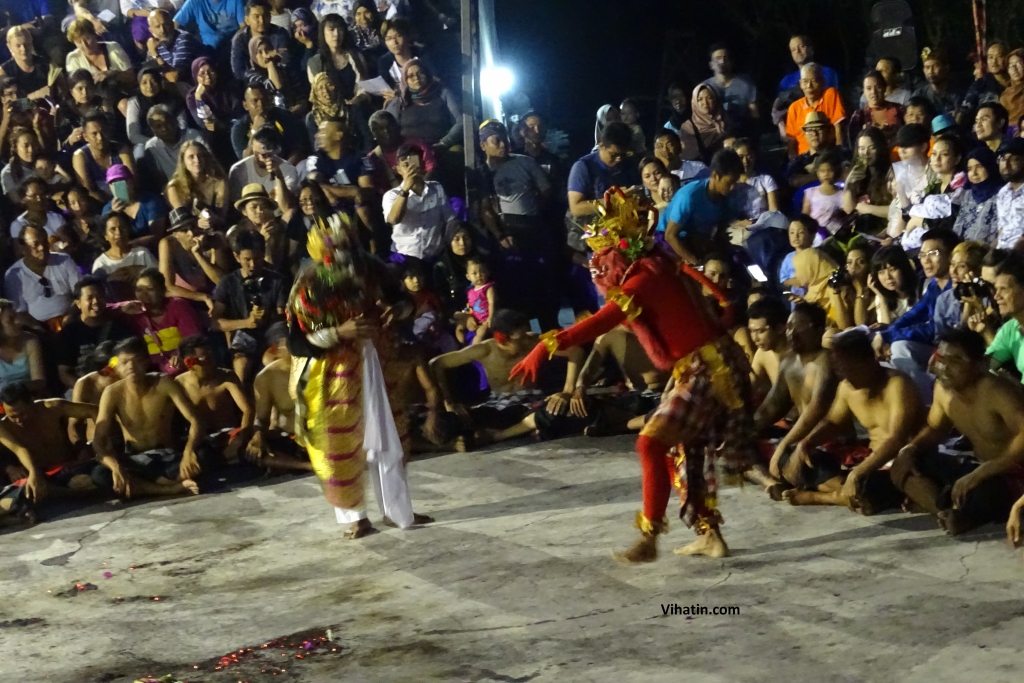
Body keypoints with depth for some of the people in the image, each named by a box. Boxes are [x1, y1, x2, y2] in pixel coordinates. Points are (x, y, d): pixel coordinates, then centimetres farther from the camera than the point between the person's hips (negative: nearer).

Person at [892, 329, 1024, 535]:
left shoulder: (998, 392, -24)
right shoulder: (943, 388, 0)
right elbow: (935, 429, 19)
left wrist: (980, 473, -44)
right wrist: (910, 449, -3)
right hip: (977, 469, 9)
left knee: (983, 493, -43)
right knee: (904, 466, -4)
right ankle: (947, 513, -25)